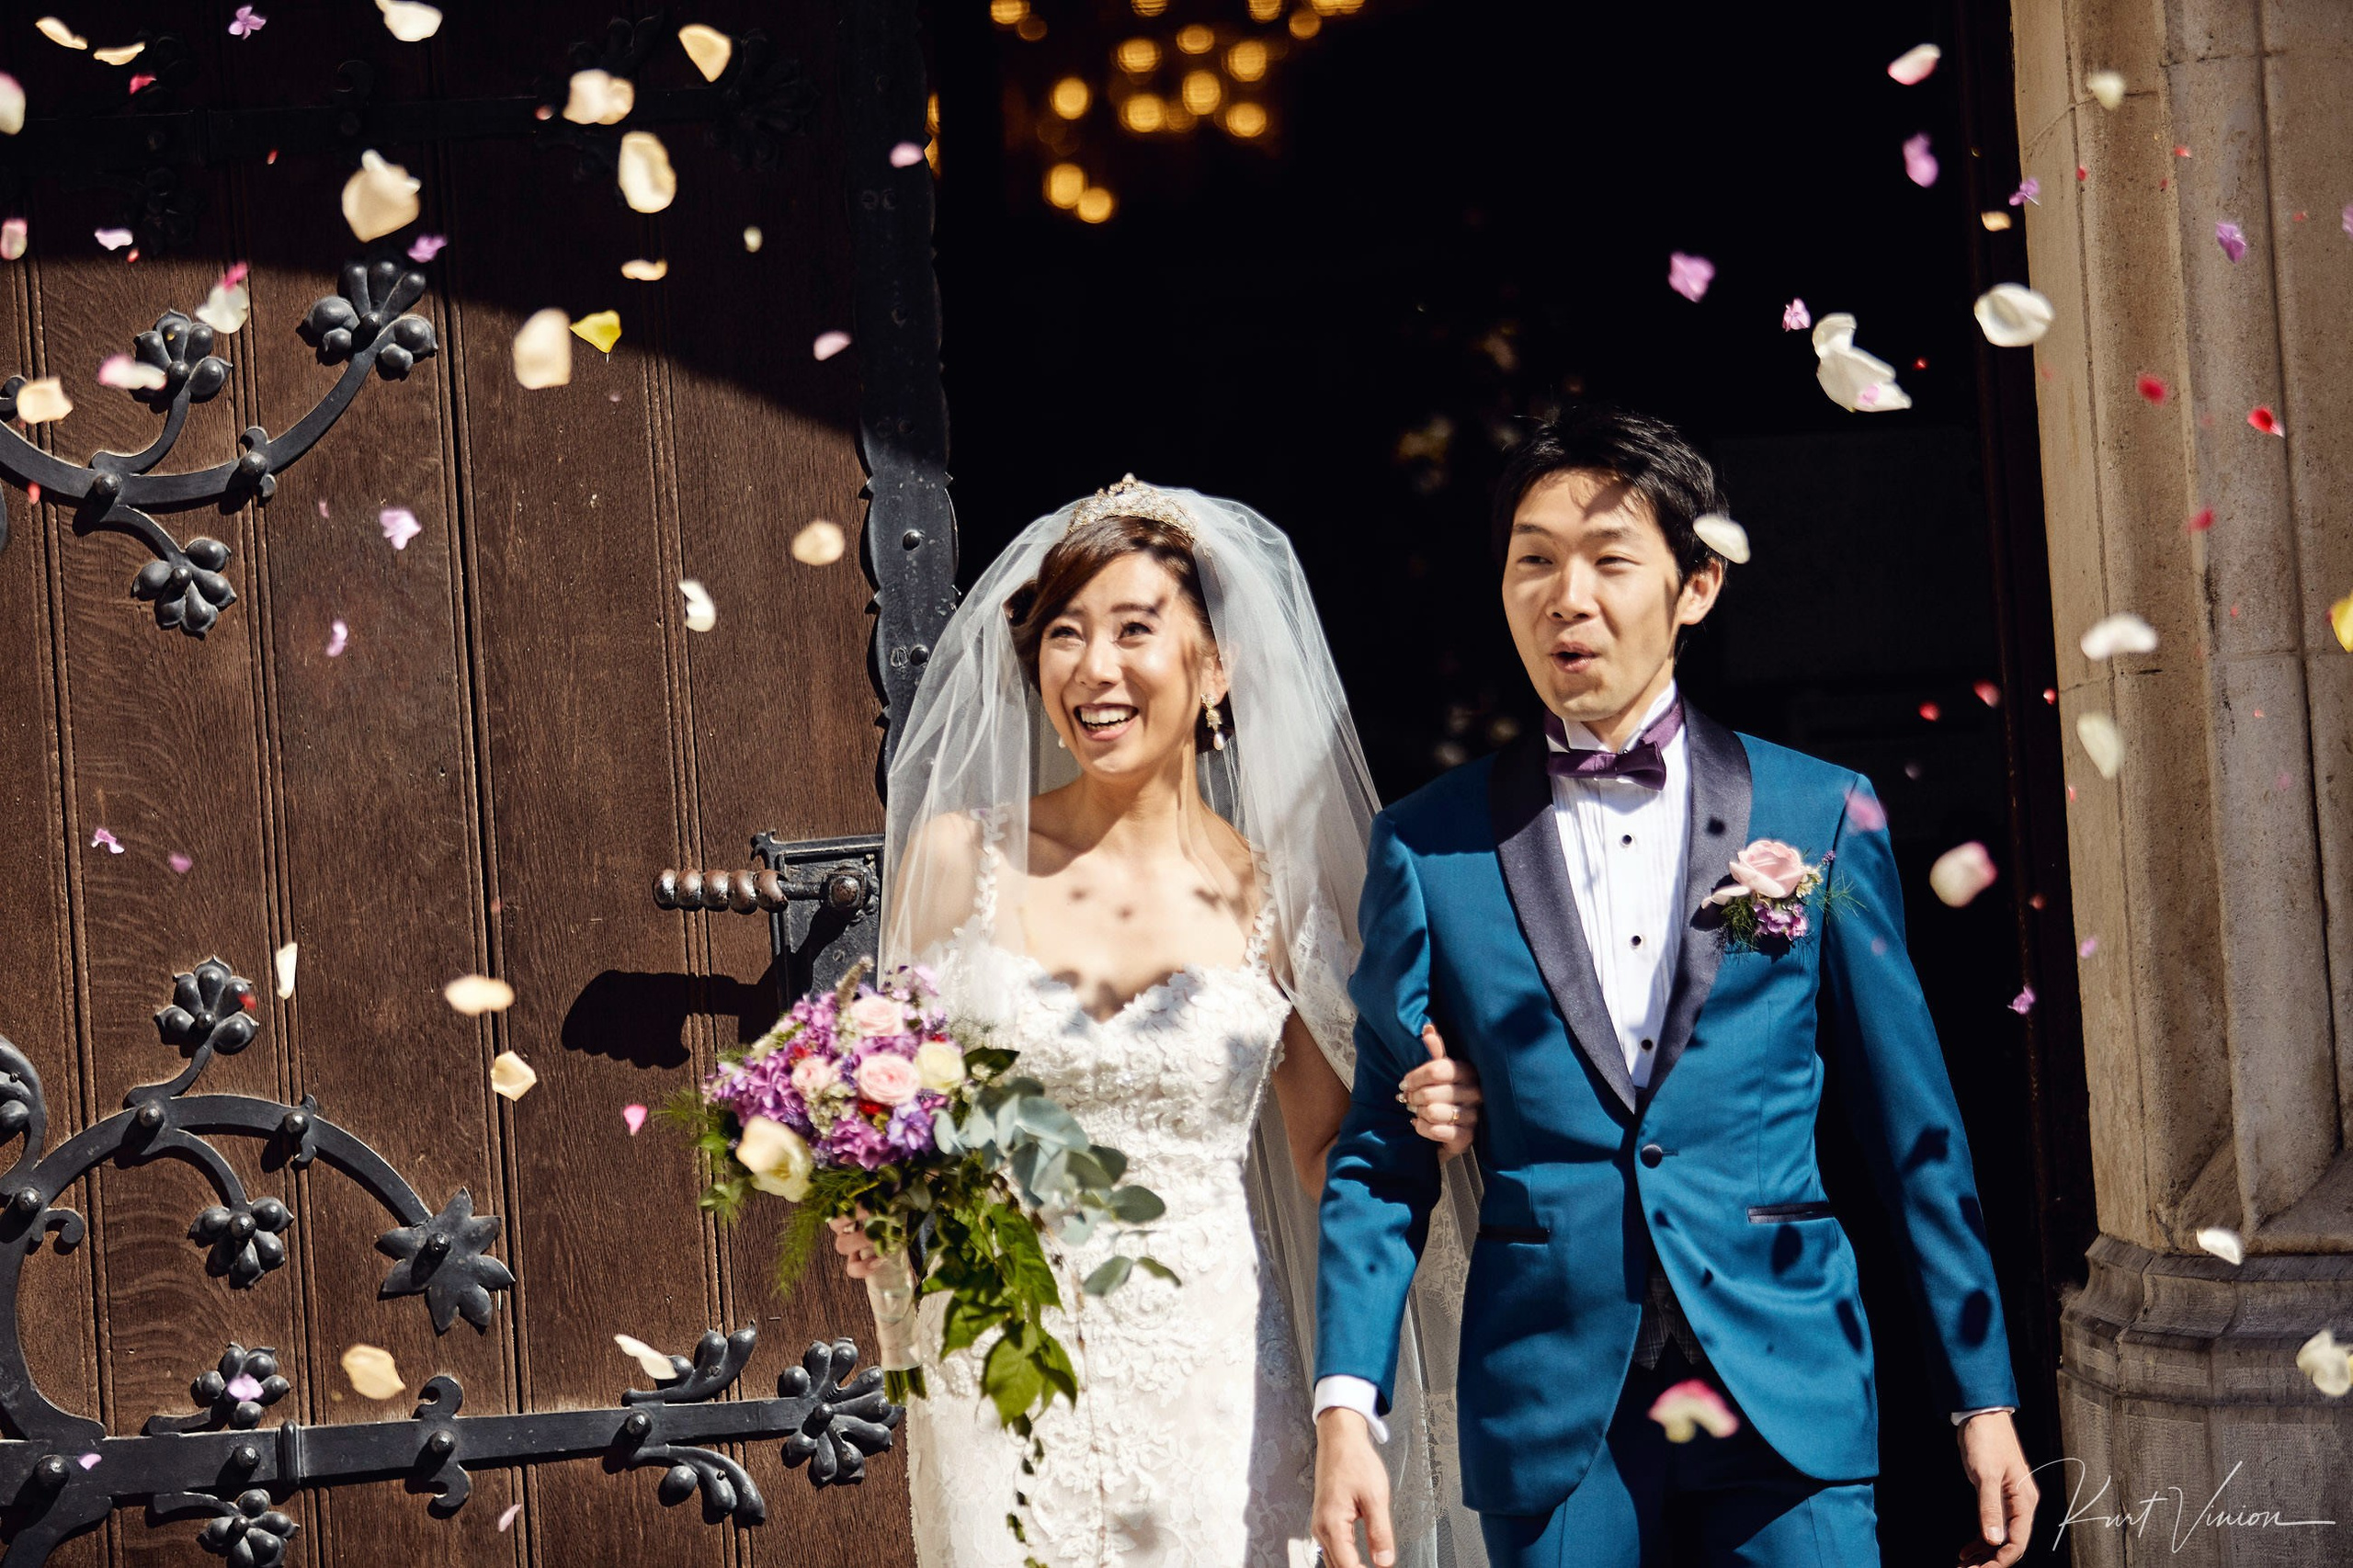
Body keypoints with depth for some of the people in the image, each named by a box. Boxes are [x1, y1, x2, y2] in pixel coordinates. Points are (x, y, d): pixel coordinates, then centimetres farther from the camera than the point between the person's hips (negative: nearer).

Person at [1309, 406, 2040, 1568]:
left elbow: (1915, 1133, 6)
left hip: (1788, 1396, 0)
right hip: (1549, 1415, 0)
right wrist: (1347, 1405, -7)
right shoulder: (1428, 850, 4)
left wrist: (1982, 1397, 6)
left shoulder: (1824, 816, 5)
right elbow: (1382, 1156, 5)